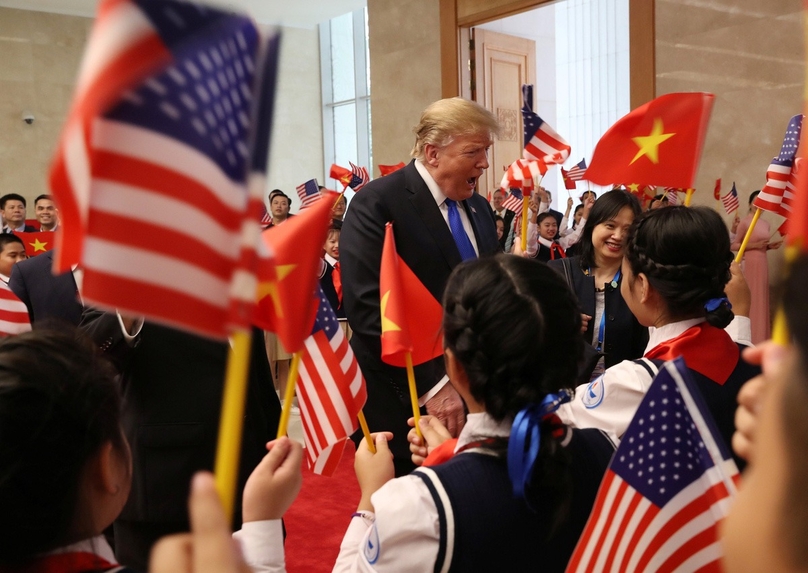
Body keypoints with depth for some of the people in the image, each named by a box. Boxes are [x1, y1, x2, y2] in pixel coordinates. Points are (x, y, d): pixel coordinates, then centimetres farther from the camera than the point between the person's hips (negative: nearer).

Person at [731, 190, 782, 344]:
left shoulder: (765, 224, 14)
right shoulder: (744, 222, -9)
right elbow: (734, 245, -12)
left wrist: (770, 246, 3)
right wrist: (755, 245, -17)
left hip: (762, 263, 8)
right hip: (749, 264, -8)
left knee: (760, 299, 10)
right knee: (748, 300, -5)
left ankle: (759, 337, 17)